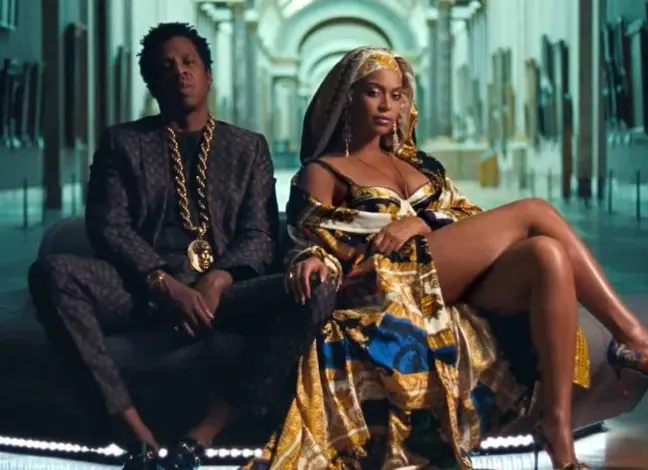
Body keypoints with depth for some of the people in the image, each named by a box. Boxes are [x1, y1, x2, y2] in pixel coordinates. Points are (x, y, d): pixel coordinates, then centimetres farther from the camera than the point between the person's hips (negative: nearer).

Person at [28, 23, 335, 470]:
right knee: (52, 272, -31)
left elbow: (261, 235, 8)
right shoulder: (123, 142, 15)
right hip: (143, 290, -1)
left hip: (221, 291, 1)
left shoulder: (249, 147, 18)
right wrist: (165, 284, -15)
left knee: (317, 288, -29)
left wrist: (218, 280, -14)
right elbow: (107, 226, 2)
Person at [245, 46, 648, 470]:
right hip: (389, 283, -6)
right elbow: (317, 244, 1)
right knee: (533, 212, -21)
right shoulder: (322, 172, 14)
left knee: (547, 256, -27)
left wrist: (420, 223, -6)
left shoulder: (417, 163, 28)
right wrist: (312, 260, -25)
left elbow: (473, 226, 16)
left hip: (456, 284, 6)